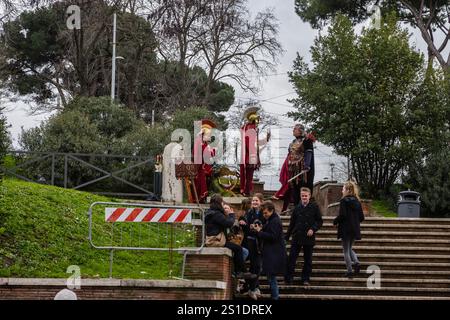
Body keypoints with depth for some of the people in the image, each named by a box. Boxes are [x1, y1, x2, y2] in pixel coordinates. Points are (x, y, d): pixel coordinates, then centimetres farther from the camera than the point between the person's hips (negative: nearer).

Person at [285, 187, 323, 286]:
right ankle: (288, 278, 3)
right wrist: (287, 236, 11)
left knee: (308, 260, 7)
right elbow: (292, 223, 12)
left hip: (309, 237, -2)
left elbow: (319, 221, 1)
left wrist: (313, 229, -15)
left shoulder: (314, 207, -1)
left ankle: (305, 279, 17)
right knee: (292, 257, -3)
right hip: (297, 237, 2)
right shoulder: (297, 208, 6)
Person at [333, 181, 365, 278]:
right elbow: (361, 217, 7)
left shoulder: (344, 201, -12)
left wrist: (335, 221, -2)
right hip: (355, 229, 6)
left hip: (345, 229, -6)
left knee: (346, 250, 4)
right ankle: (356, 262, -2)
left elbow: (342, 215, -20)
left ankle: (349, 270, 2)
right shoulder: (357, 201, 6)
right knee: (349, 248, 22)